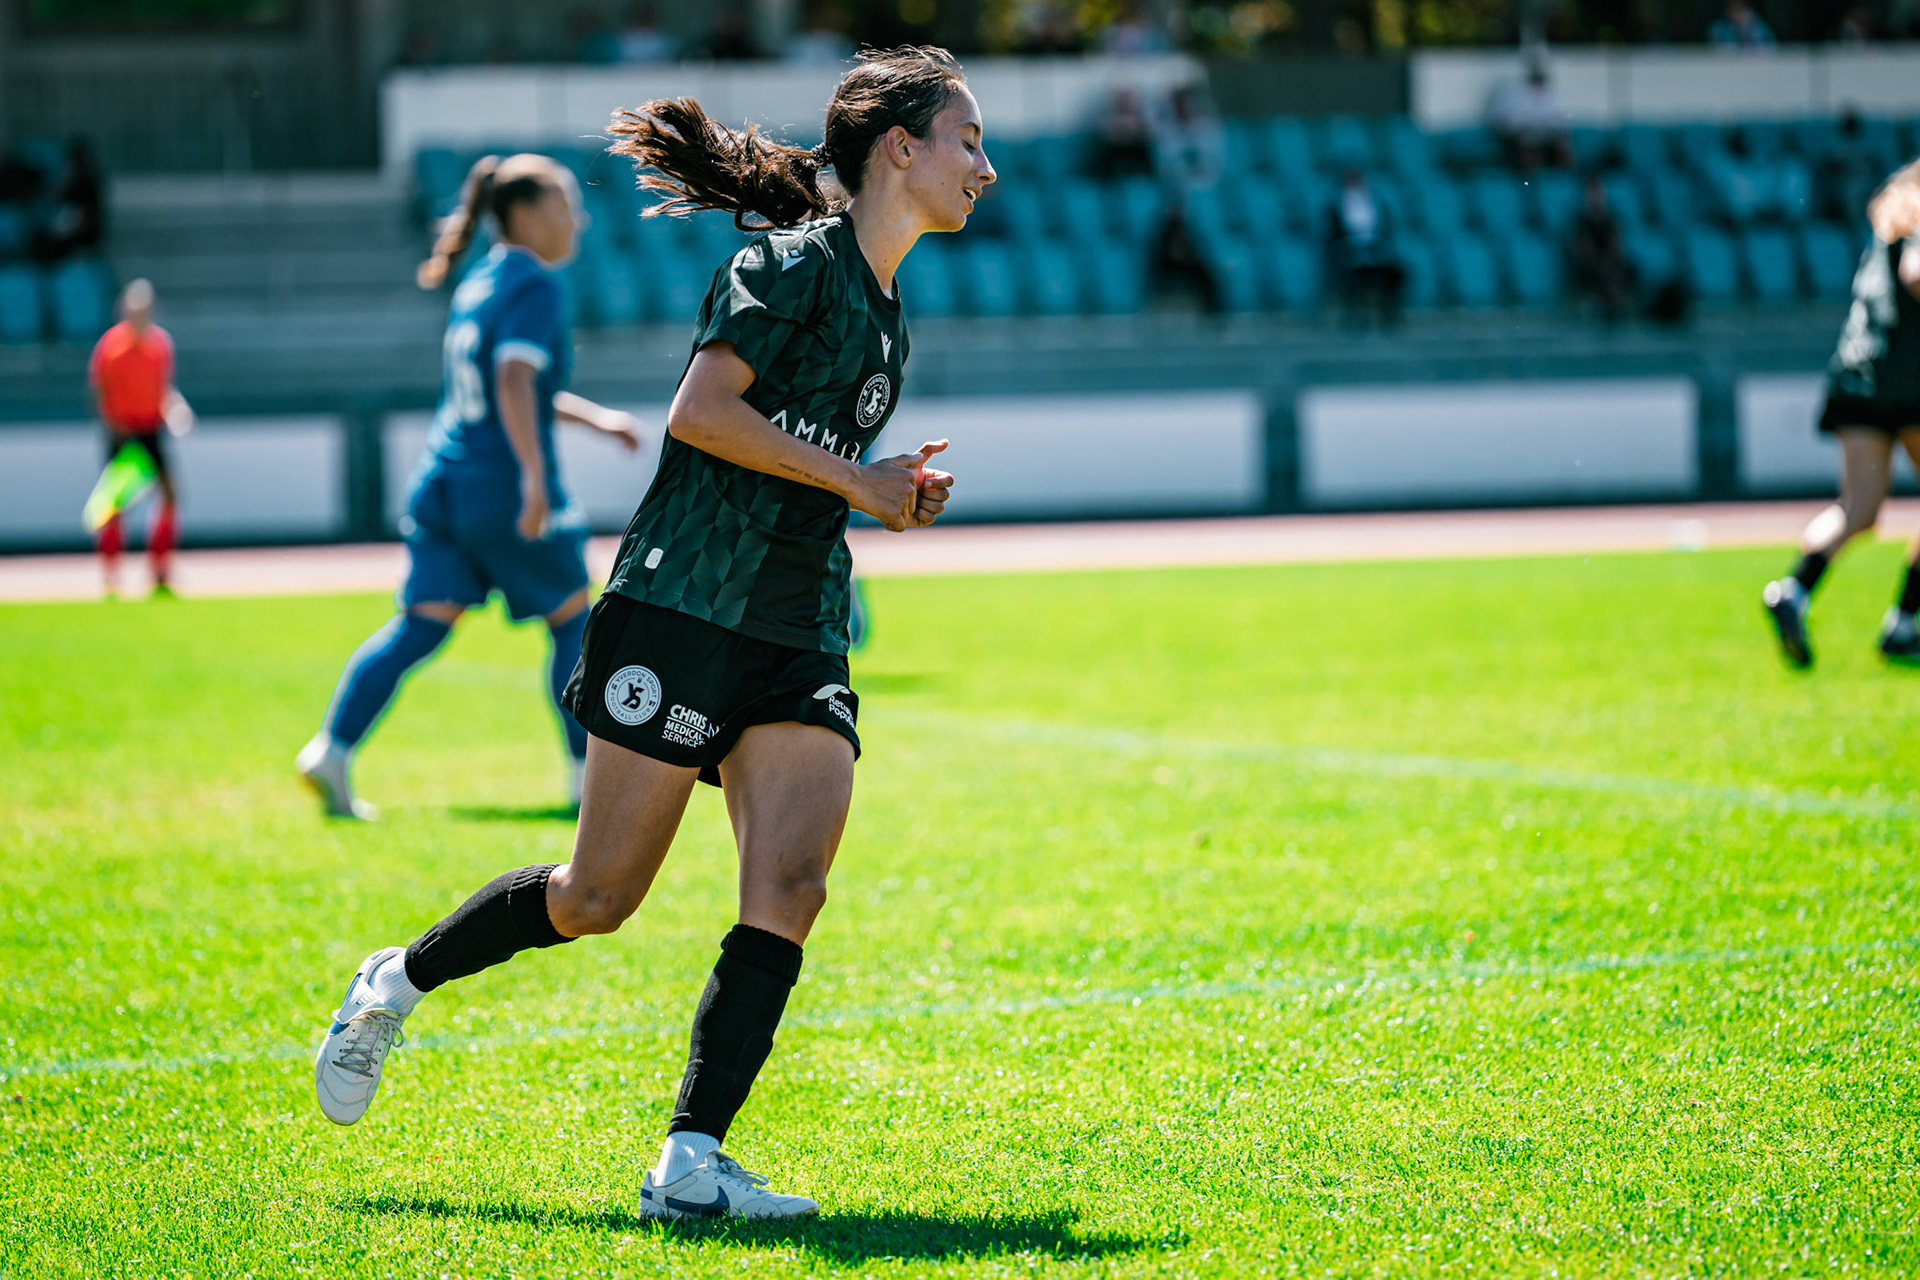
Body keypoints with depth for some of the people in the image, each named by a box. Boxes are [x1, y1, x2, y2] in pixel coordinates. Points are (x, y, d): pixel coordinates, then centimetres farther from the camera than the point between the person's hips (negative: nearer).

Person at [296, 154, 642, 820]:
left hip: (443, 483, 8)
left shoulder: (479, 284, 16)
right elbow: (515, 382, -25)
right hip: (505, 490, -8)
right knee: (573, 620, 9)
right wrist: (533, 474, -32)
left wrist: (595, 418, 31)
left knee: (419, 627, 3)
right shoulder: (535, 288, -11)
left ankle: (333, 748, -11)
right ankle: (589, 773, 15)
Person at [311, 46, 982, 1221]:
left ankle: (691, 1163, -14)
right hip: (685, 607, -7)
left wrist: (893, 498, 12)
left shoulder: (885, 309, 19)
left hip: (801, 642, 8)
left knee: (791, 886, -12)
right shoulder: (794, 263, -7)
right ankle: (396, 984, 23)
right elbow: (702, 411, -18)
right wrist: (855, 480, -13)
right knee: (600, 896, -1)